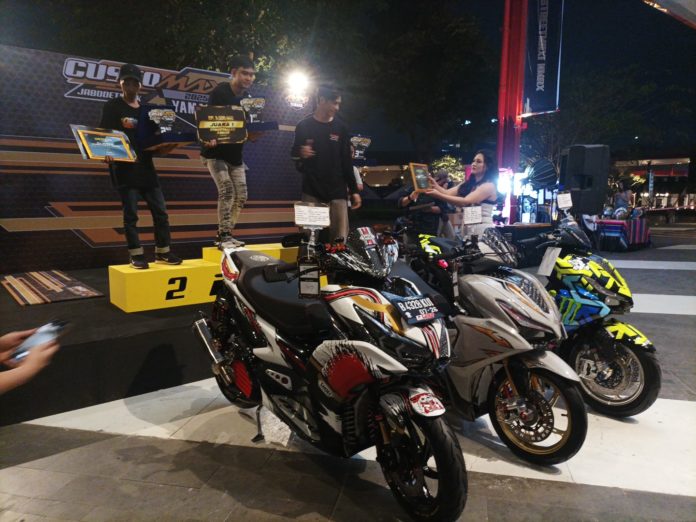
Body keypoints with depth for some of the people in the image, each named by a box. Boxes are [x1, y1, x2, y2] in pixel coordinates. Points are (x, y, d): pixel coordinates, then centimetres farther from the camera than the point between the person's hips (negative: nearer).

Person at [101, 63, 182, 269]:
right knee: (131, 214, -2)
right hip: (124, 169, -5)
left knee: (160, 211, 4)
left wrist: (165, 147, -3)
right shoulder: (112, 106, 2)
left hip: (146, 167, 5)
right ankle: (136, 255, 6)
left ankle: (162, 252, 14)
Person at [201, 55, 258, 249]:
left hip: (235, 155, 7)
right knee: (227, 191, -18)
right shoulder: (220, 91, -12)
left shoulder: (249, 98, 5)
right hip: (215, 153, -7)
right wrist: (209, 138, -39)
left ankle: (225, 234, 17)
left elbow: (252, 133, 5)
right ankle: (224, 237, -9)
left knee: (241, 196, 5)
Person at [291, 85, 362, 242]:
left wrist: (354, 190, 7)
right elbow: (294, 154, 11)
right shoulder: (304, 126, 4)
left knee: (340, 239, -5)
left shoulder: (341, 129, 8)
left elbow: (347, 162, 10)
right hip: (311, 191, -1)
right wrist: (301, 154, -13)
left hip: (337, 192, 1)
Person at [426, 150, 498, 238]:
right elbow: (448, 193, 1)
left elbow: (465, 202, -22)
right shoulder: (468, 184, 13)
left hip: (482, 231, -7)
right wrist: (435, 185, -19)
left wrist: (438, 195, -27)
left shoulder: (489, 186, -12)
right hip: (467, 229, 7)